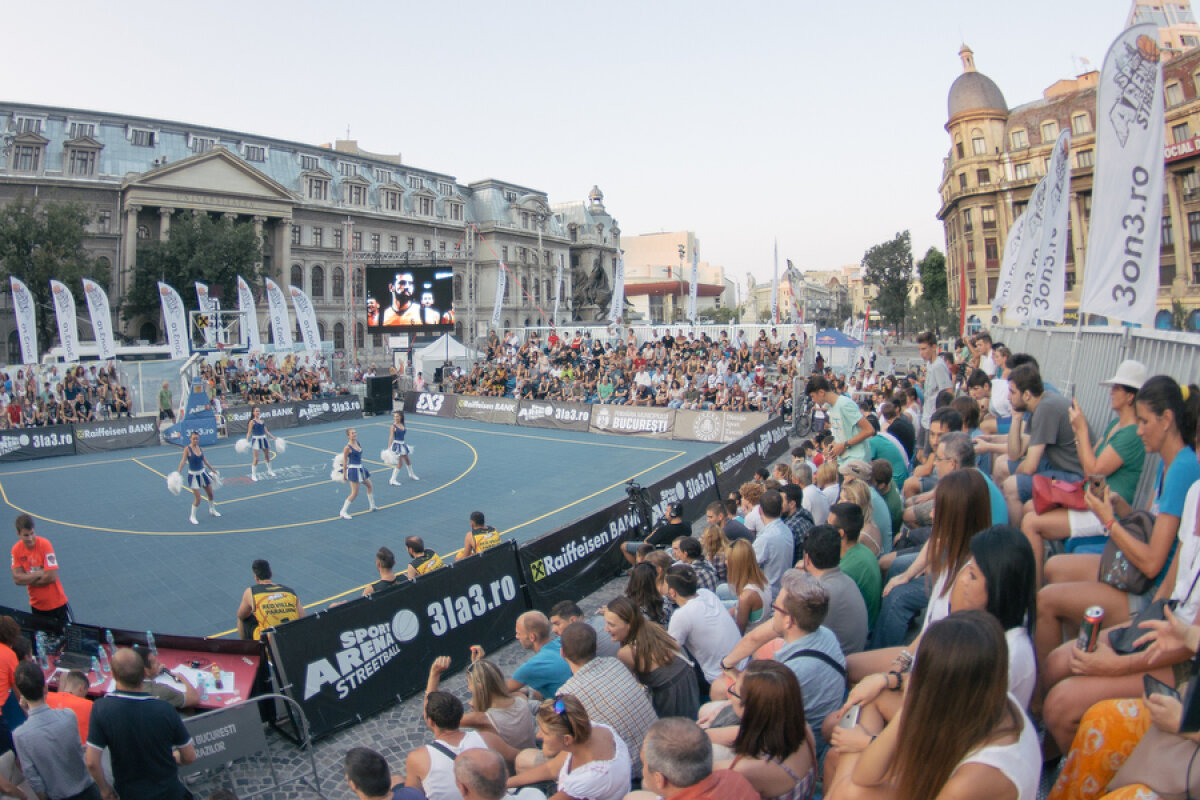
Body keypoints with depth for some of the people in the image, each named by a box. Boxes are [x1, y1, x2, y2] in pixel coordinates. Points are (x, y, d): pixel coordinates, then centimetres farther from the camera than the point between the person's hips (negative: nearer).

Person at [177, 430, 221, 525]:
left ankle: (212, 510, 39)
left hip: (203, 473, 6)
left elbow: (205, 460, 13)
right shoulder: (187, 449, -13)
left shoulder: (199, 448, 3)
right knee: (197, 498, -8)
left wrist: (213, 470, 20)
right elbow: (183, 461, -20)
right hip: (193, 475, -5)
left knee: (210, 493, 14)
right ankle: (192, 517, 11)